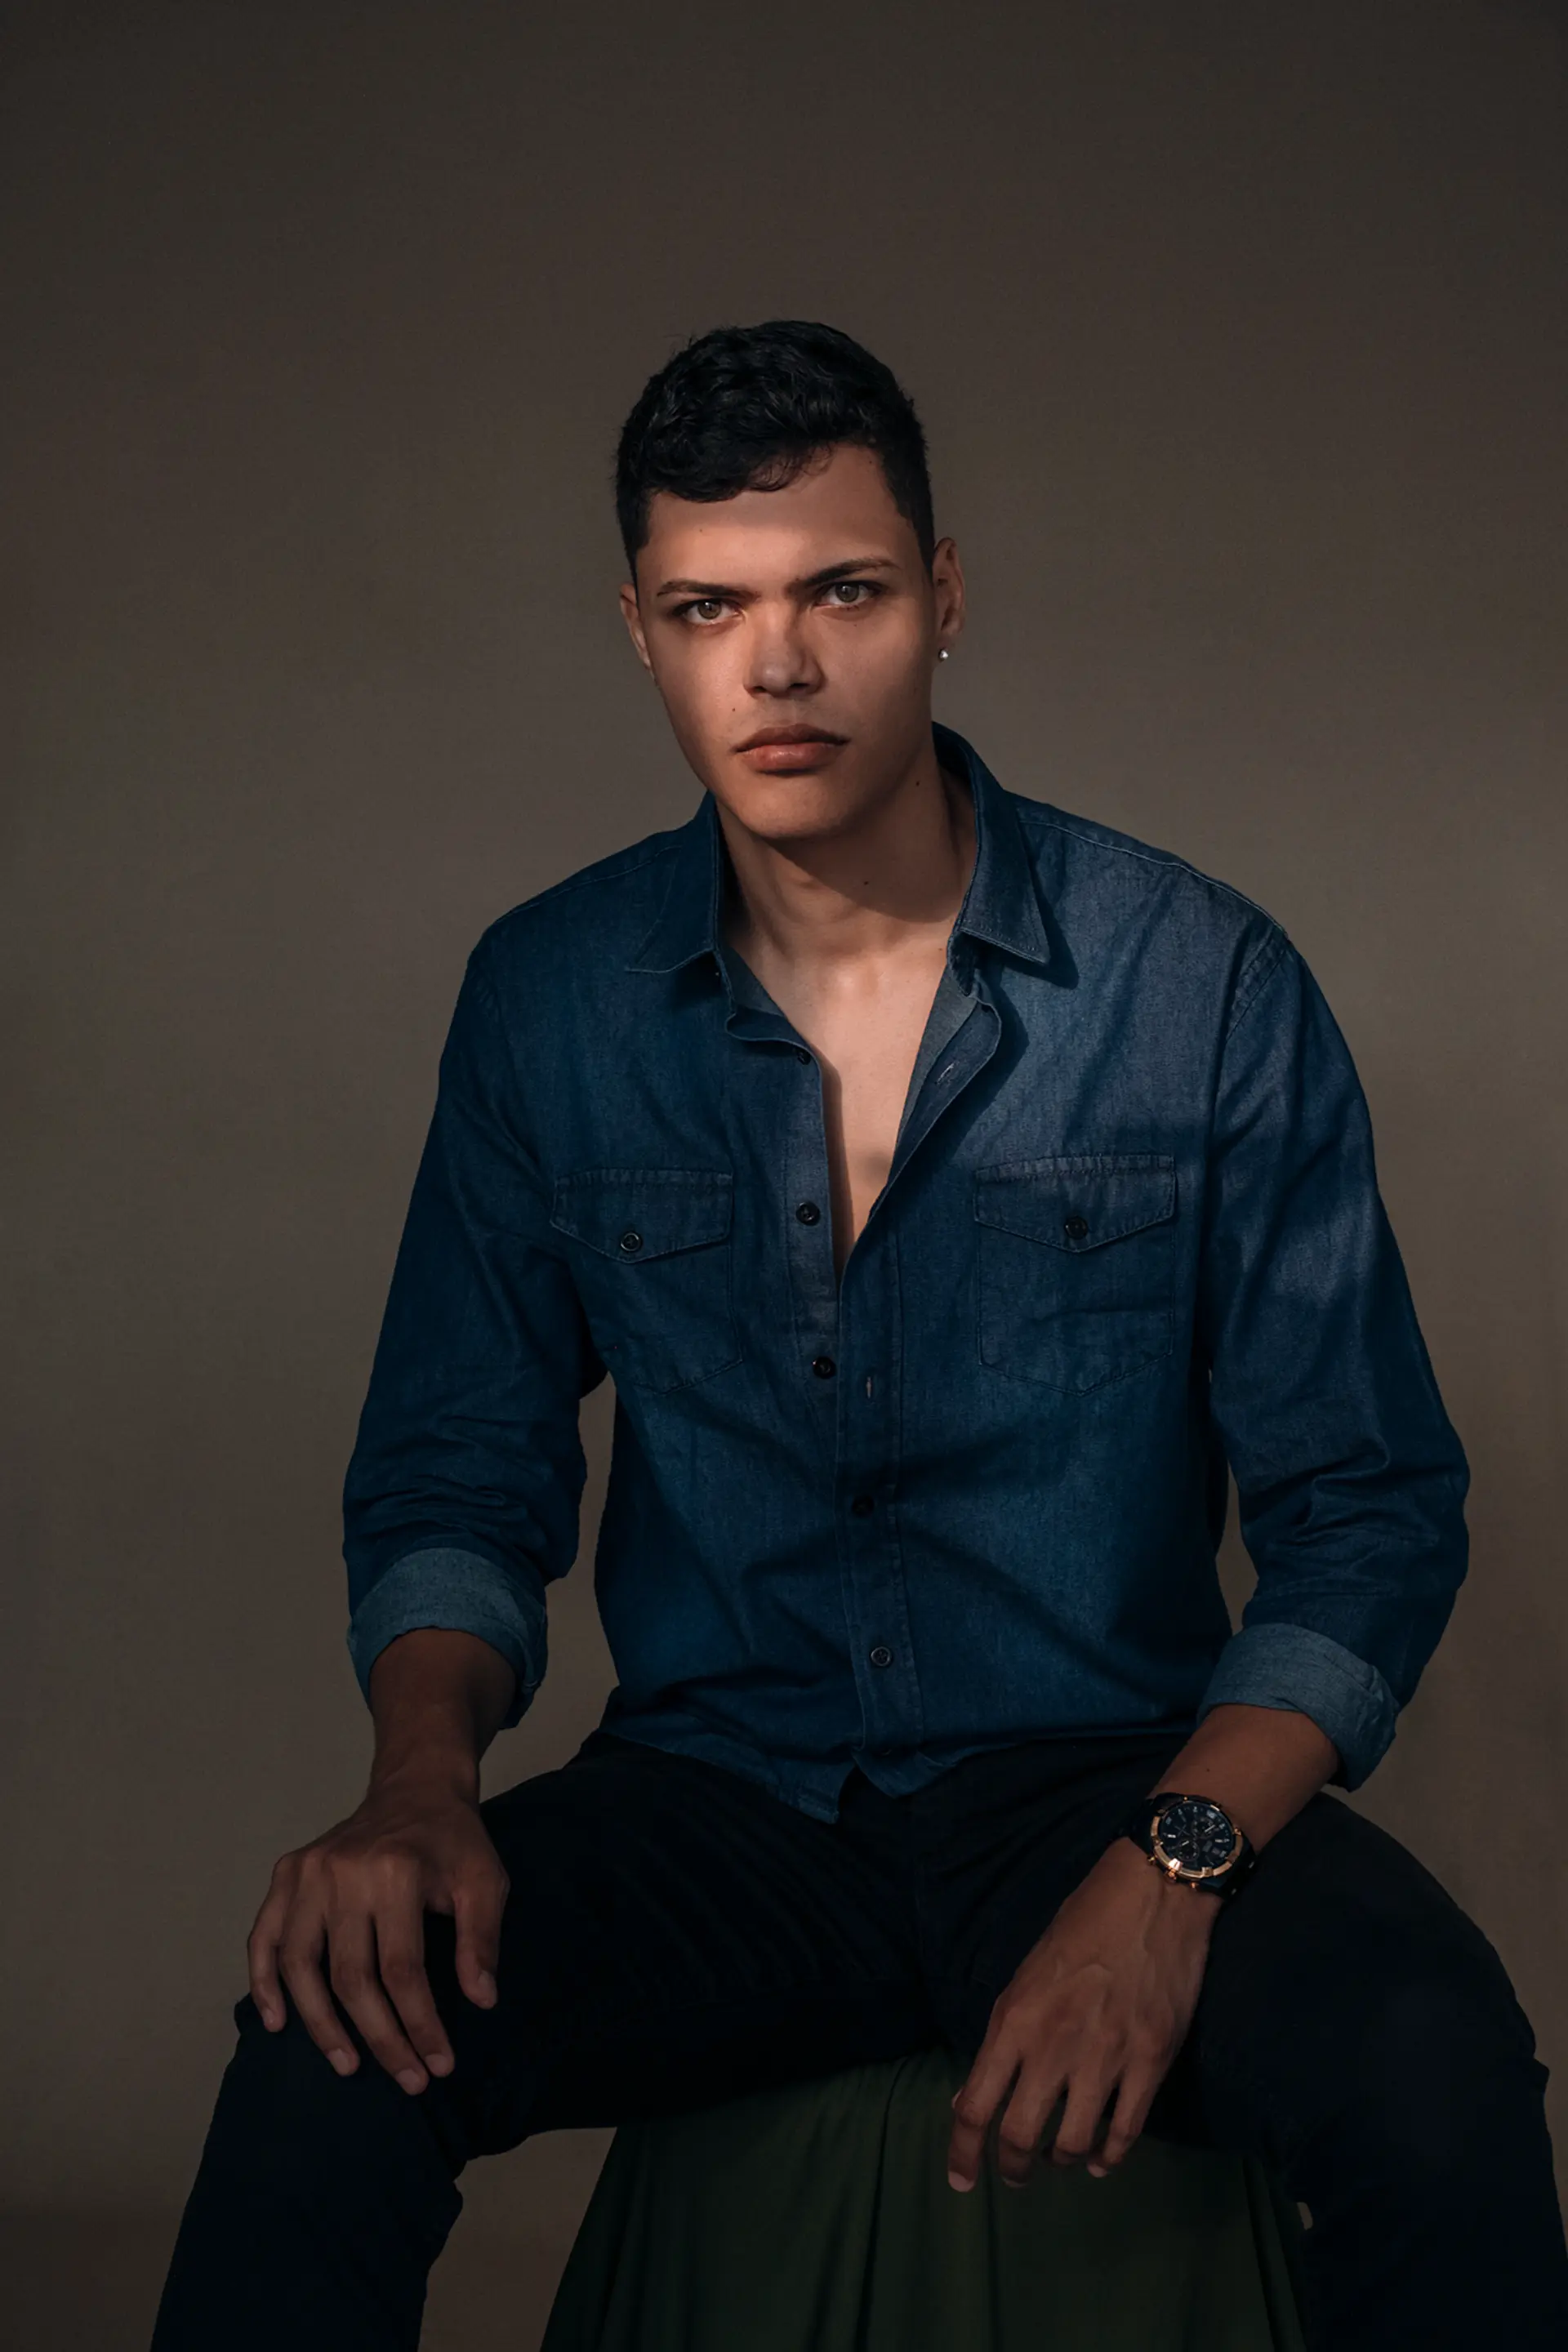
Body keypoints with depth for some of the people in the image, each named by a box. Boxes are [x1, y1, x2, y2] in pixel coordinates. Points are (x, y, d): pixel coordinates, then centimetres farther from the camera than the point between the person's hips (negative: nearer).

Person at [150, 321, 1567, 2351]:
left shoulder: (1206, 988, -4)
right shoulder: (547, 1001, 3)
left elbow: (1369, 1511, -3)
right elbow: (456, 1475, 9)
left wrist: (1171, 1871, -19)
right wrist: (422, 1780, -13)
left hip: (1101, 1783, -1)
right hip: (713, 1799, 1)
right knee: (335, 2043, -29)